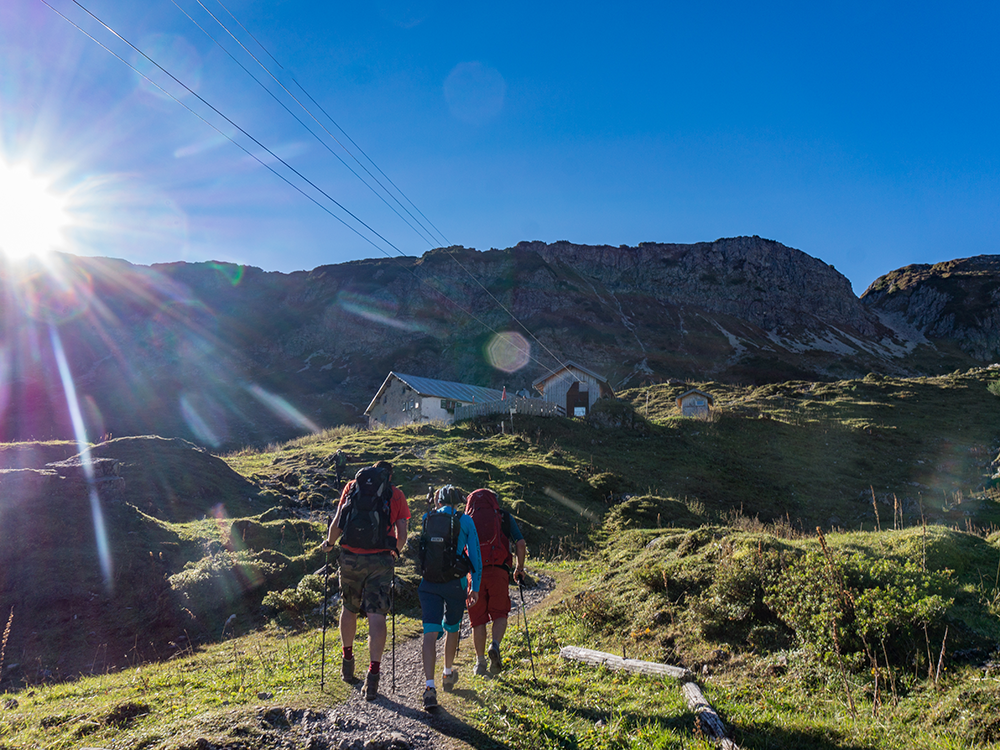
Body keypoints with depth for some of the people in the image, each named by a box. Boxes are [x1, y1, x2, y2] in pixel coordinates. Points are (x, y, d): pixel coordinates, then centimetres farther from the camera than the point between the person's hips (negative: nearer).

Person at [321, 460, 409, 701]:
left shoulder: (352, 486, 9)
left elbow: (337, 522, 4)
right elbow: (402, 534, 3)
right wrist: (394, 551, 22)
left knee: (349, 608, 21)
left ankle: (347, 662, 35)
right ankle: (373, 674, -8)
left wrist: (329, 543, 21)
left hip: (350, 556, 2)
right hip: (381, 560, -2)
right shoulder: (396, 495, 7)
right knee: (376, 616, 0)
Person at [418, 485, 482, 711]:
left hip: (428, 583, 1)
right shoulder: (465, 521, -2)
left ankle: (429, 686, -16)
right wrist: (475, 587, 5)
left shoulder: (426, 519, 5)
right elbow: (475, 557, -1)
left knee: (430, 633, -2)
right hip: (455, 584, -1)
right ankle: (448, 674, 38)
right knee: (452, 629, 20)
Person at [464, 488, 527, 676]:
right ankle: (495, 645, -13)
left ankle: (480, 662, 13)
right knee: (499, 614, 12)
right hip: (498, 571, -1)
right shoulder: (504, 517, 13)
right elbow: (521, 544, 4)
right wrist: (519, 568, 15)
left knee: (478, 618, 11)